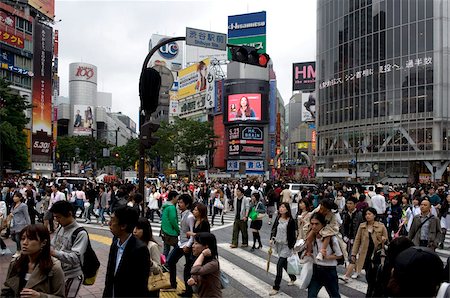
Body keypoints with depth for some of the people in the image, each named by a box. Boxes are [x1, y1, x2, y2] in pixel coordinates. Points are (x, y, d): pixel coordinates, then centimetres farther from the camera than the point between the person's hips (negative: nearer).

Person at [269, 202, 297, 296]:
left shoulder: (291, 221, -14)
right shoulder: (278, 218, 1)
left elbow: (293, 235, -10)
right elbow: (274, 229, 11)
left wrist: (292, 246, -10)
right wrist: (272, 239, -2)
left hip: (286, 246, -6)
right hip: (278, 244, 6)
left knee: (279, 265, -9)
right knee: (284, 264, 19)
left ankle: (276, 287, 0)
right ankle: (293, 278, 45)